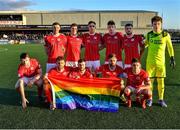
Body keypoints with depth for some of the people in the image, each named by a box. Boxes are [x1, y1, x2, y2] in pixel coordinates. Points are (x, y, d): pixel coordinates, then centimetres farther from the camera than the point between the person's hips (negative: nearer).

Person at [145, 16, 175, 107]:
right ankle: (149, 99, 18)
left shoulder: (165, 34, -3)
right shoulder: (149, 34, 1)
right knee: (150, 80, 5)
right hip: (150, 62, 1)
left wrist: (172, 58, 3)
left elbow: (170, 47, 6)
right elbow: (145, 45, 17)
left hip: (161, 62, -1)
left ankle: (161, 99, 21)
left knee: (161, 80, 6)